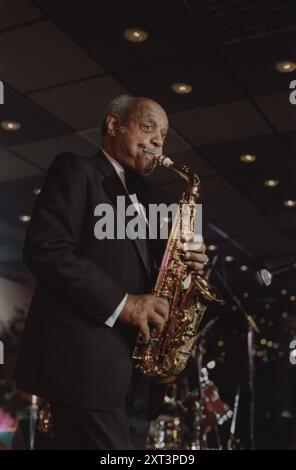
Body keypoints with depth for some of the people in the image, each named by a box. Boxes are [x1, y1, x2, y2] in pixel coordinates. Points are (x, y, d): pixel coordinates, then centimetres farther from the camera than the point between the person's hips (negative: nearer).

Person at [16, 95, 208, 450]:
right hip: (88, 361, -8)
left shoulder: (134, 200, 25)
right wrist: (121, 303, -18)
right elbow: (44, 248, -14)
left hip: (133, 371, 8)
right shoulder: (75, 170, 1)